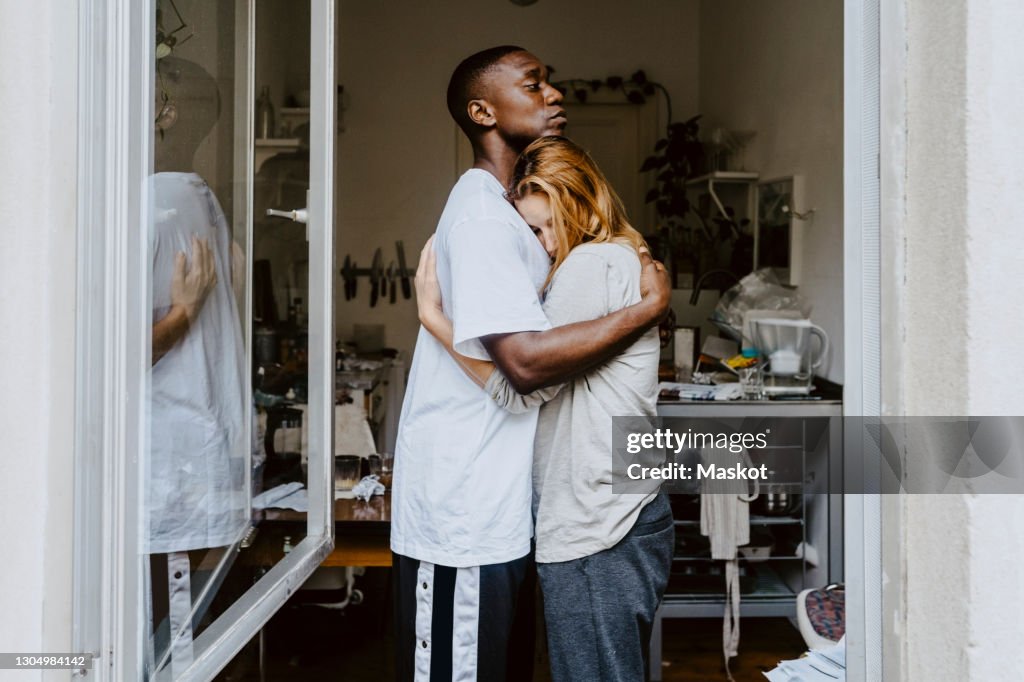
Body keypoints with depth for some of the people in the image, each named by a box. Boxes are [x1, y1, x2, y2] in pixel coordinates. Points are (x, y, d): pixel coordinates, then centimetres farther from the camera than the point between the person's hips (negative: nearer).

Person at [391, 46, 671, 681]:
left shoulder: (506, 208, 16)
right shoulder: (482, 211, -17)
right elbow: (526, 359, -27)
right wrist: (650, 308, -18)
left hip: (495, 503, 10)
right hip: (462, 513, -10)